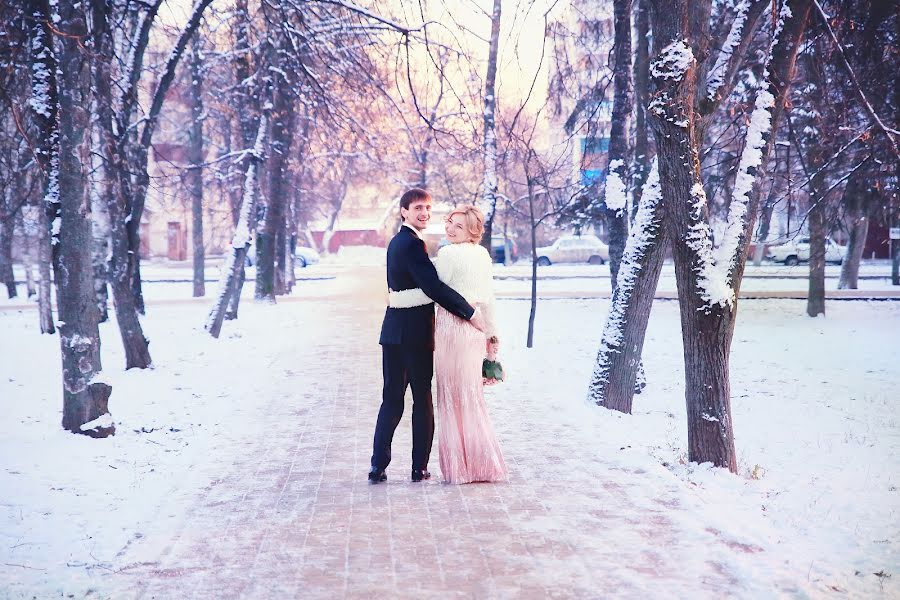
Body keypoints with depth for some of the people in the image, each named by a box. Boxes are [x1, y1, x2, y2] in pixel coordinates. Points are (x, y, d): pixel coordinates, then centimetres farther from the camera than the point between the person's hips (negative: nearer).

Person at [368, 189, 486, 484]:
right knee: (422, 399, 4)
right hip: (415, 332, -8)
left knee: (392, 399, 9)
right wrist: (471, 313, -18)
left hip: (393, 330, 8)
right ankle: (419, 468, 10)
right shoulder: (412, 243, -15)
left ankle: (378, 467, 7)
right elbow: (434, 287, -24)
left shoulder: (396, 242, 15)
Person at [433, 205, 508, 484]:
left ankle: (459, 466, 6)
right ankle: (482, 463, 19)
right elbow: (488, 299, 14)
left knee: (452, 395, 1)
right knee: (472, 395, 14)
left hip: (451, 327, -7)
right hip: (475, 328, 8)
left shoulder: (448, 254, -12)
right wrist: (491, 333, 19)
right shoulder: (483, 255, 11)